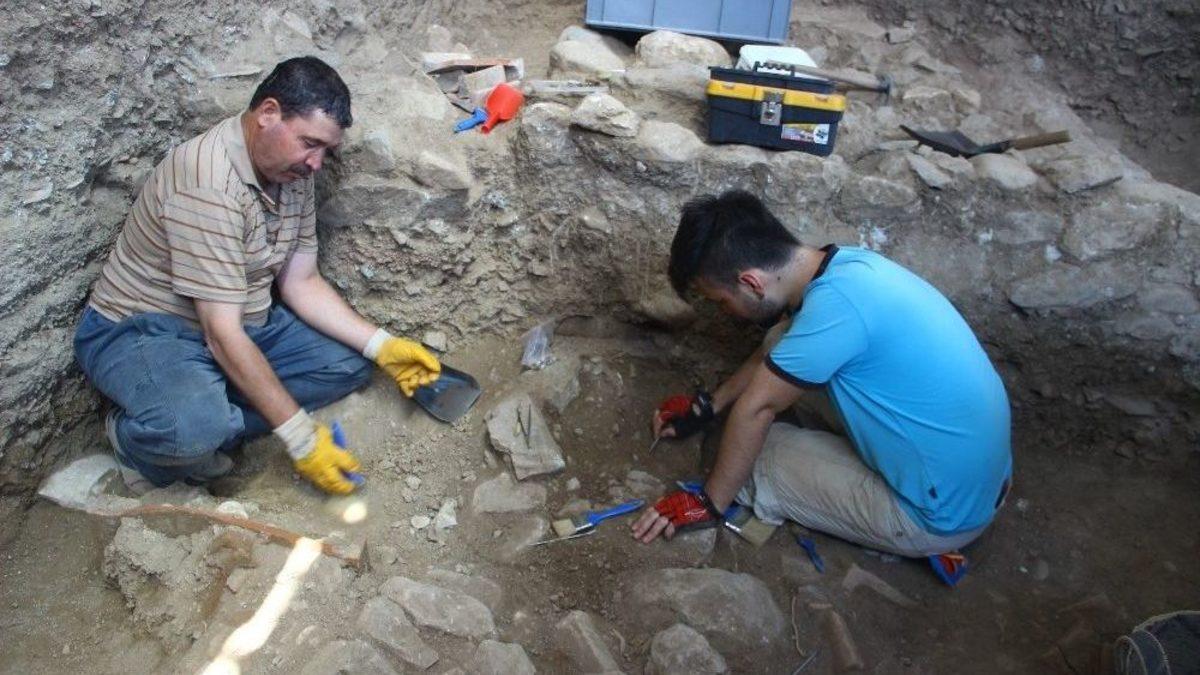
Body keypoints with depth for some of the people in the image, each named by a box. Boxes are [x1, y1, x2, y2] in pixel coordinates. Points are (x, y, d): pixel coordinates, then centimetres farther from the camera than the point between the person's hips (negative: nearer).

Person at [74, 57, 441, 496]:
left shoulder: (291, 171, -2)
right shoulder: (208, 182, -29)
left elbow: (300, 282, 4)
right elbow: (222, 334, -30)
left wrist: (381, 345, -9)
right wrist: (301, 438, -29)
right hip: (140, 331, -9)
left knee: (349, 361, -6)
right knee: (195, 426, -38)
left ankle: (190, 438, -11)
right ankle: (137, 440, 0)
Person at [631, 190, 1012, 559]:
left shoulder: (836, 303, -29)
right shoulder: (844, 263, -3)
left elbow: (755, 408, -18)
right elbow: (772, 354, 14)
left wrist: (710, 503, -7)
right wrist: (708, 406, 20)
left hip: (944, 515, -8)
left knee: (753, 454, -3)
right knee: (786, 368, 6)